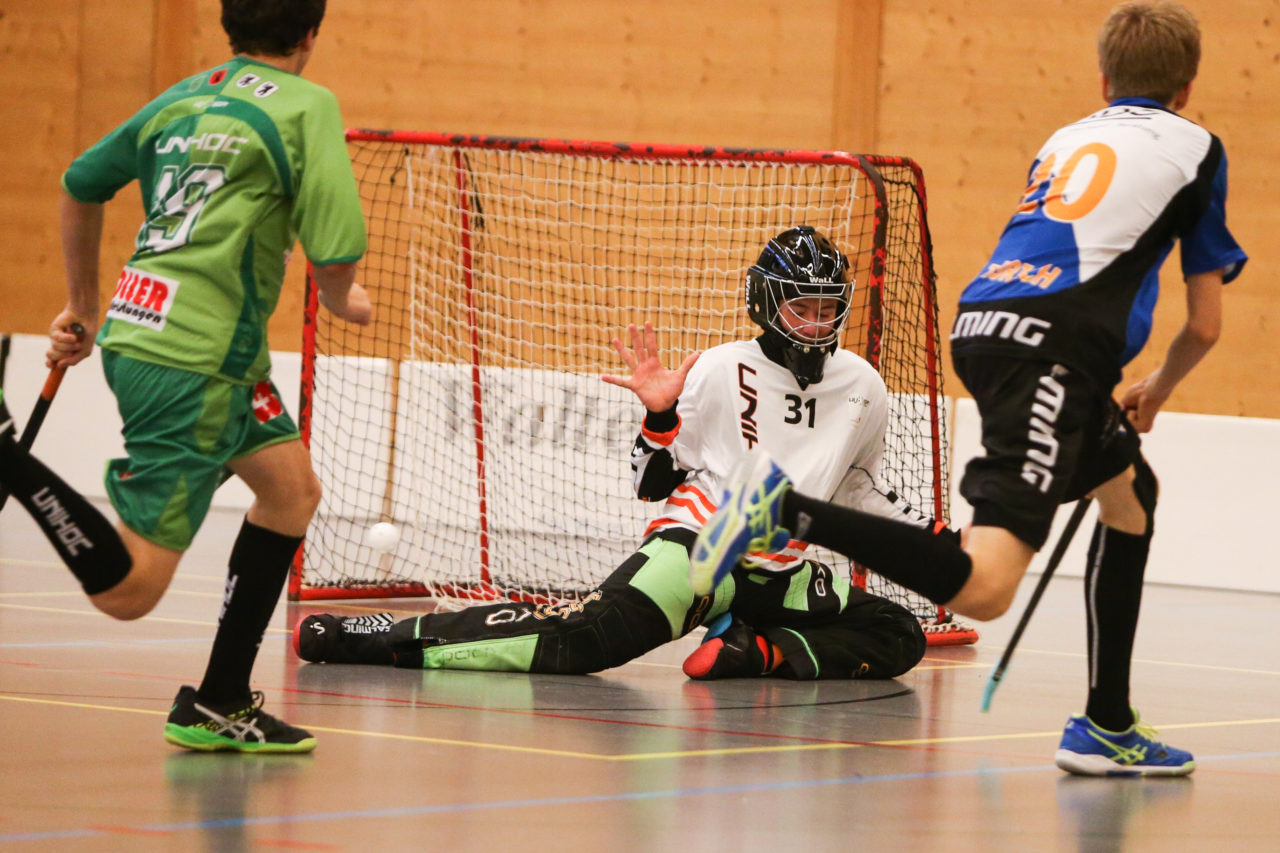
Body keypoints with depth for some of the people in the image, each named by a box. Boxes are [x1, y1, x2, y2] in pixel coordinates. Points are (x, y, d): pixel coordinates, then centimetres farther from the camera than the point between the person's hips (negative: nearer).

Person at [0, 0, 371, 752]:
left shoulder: (183, 98, 14)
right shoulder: (307, 107, -7)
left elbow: (81, 184, 25)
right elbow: (336, 256, -13)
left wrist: (84, 304, 38)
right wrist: (344, 303, 11)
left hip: (135, 328, 9)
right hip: (190, 362, -9)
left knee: (293, 488, 20)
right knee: (129, 591, -10)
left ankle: (220, 706, 20)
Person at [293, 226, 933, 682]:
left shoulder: (861, 388, 7)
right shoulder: (722, 371, -5)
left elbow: (858, 490, 23)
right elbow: (654, 483, -2)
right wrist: (660, 416, -19)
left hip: (781, 573, 5)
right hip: (696, 546, -5)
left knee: (897, 638, -9)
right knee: (592, 633, -26)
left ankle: (760, 651, -18)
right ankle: (394, 638, -26)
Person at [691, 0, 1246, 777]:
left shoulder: (1067, 140, 29)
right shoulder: (1196, 147, 14)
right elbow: (1205, 324, 15)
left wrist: (1110, 393, 42)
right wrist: (1155, 393, 34)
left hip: (987, 323, 7)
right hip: (1051, 344, -7)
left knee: (1132, 492, 27)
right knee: (981, 589, -18)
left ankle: (1108, 728, 26)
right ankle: (788, 509, -30)